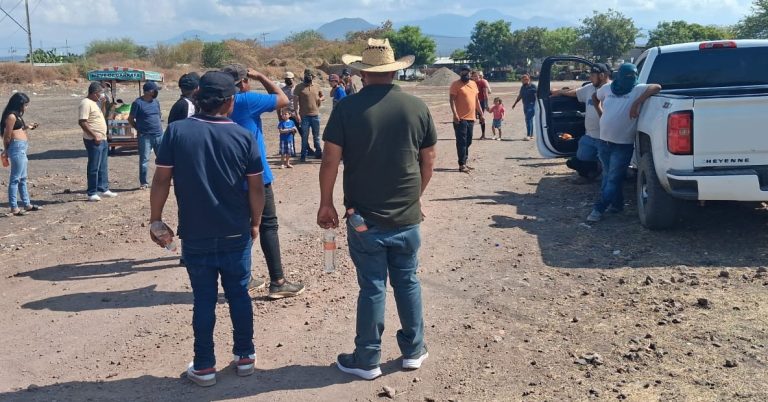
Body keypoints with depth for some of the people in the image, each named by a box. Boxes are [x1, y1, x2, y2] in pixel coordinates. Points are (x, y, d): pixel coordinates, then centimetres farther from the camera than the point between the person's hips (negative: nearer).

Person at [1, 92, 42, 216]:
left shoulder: (16, 115, 15)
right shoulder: (11, 116, -15)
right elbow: (7, 136, -12)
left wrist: (27, 127, 14)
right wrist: (6, 151, -2)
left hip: (22, 148, 10)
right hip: (17, 147, -10)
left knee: (23, 178, 17)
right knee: (15, 179, -6)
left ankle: (27, 204, 27)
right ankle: (14, 208, -2)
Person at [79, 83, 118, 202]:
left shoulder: (94, 103, 16)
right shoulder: (86, 103, -14)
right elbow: (82, 122, -22)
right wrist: (94, 136, -23)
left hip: (102, 140, 10)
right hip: (94, 141, -10)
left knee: (103, 167, 15)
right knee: (94, 168, -5)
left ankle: (103, 189, 24)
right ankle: (92, 193, 1)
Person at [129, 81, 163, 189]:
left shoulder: (156, 102, 10)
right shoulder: (138, 103, -8)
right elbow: (130, 119, -2)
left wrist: (160, 127, 13)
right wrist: (139, 129, -2)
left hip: (159, 135, 6)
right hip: (145, 136, -6)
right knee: (144, 159, 1)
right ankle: (143, 182, 8)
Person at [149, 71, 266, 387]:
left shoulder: (176, 131, -8)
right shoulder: (243, 136, -6)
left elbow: (161, 181, -6)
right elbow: (256, 188, -3)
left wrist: (156, 221, 4)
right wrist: (254, 223, 10)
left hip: (195, 235, 0)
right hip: (236, 234, 1)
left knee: (204, 299, 9)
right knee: (239, 294, 14)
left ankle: (204, 366, 16)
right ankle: (245, 356, 25)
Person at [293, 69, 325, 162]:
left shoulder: (317, 86, 9)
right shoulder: (299, 87, -3)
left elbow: (323, 96, 22)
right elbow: (296, 101, -8)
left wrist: (321, 99, -3)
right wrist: (297, 113, -17)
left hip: (315, 115, 3)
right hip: (304, 116, -3)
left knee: (316, 136, 12)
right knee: (304, 136, 0)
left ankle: (318, 153, 22)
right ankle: (304, 156, 6)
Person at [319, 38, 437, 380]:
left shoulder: (348, 108, -9)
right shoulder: (416, 107, -1)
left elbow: (331, 160, -9)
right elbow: (428, 160, 5)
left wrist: (326, 204, 2)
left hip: (364, 216, -2)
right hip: (407, 216, 2)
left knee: (372, 287, 6)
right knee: (408, 282, 16)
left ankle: (367, 361, 17)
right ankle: (414, 350, 27)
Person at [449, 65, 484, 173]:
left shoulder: (473, 84, 14)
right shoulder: (456, 84, -7)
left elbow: (477, 100, 20)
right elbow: (451, 100, -12)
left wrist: (481, 114, 18)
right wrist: (455, 114, -23)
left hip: (471, 118, 7)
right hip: (460, 119, -7)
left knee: (468, 142, 12)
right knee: (461, 142, -5)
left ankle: (464, 162, 21)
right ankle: (461, 165, -2)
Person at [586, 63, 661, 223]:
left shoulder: (638, 90, -7)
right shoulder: (607, 89, 6)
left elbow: (657, 87, -23)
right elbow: (595, 97, 26)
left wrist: (637, 102, -29)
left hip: (623, 144, -5)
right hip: (604, 140, 5)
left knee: (613, 178, -2)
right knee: (608, 176, 15)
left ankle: (599, 209, 3)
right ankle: (616, 204, 31)